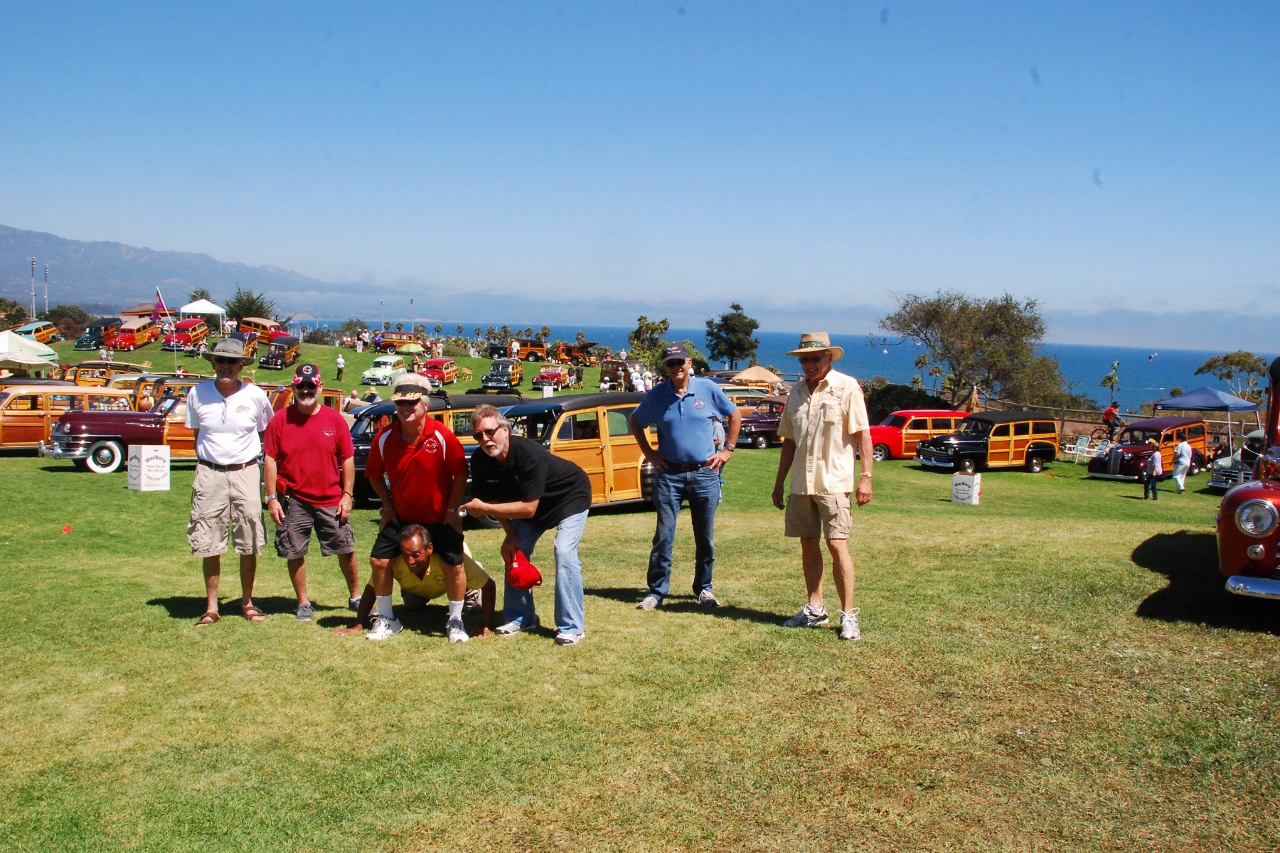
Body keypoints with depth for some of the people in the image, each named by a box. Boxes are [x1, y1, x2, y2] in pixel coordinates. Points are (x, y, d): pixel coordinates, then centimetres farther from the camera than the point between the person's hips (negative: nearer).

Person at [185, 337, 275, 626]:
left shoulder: (255, 395, -3)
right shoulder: (198, 394, 0)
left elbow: (267, 432, 12)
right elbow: (197, 434, 13)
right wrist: (207, 464, 5)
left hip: (245, 472, 0)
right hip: (209, 474, 1)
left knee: (249, 544, 5)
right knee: (209, 544, 3)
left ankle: (247, 602, 20)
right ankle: (211, 606, 13)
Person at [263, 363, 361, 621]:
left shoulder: (335, 419, 1)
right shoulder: (280, 420, 0)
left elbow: (348, 459, 4)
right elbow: (270, 460, 0)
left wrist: (347, 495, -2)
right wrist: (272, 497, -5)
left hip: (331, 500, 1)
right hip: (293, 501, 0)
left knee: (346, 551, 6)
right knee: (295, 554, 6)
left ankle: (355, 597, 23)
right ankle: (303, 603, 22)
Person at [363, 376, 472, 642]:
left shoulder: (442, 436, -21)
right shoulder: (384, 438, -13)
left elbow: (461, 475, -12)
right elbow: (374, 475, 4)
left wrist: (451, 510, -10)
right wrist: (388, 506, 0)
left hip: (439, 516, -2)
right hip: (401, 516, 3)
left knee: (454, 565, -4)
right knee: (379, 560, -1)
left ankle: (455, 621, 16)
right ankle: (386, 619, 18)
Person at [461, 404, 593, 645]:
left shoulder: (529, 454, -38)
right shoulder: (480, 461, -18)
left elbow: (528, 508, -36)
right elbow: (495, 499, -2)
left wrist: (483, 508, -34)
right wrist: (510, 533, -12)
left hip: (570, 497, -7)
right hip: (527, 501, 7)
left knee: (564, 552, -21)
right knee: (514, 551, 0)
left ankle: (571, 627, -15)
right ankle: (521, 618, 16)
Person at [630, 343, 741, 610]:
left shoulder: (708, 389, -1)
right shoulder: (657, 395, 0)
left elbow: (735, 416, 11)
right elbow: (636, 422, 15)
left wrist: (728, 450, 6)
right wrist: (649, 453, 7)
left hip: (705, 473, 1)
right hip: (669, 474, 0)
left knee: (706, 537, 8)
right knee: (663, 536, -1)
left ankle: (704, 588, 23)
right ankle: (656, 591, 7)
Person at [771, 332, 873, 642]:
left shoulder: (846, 387, -4)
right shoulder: (796, 392, 13)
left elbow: (862, 434, -6)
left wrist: (866, 476, -13)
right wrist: (778, 483, 16)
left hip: (834, 482, -6)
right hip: (801, 483, 6)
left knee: (837, 545, -8)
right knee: (808, 544, 10)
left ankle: (849, 615, -1)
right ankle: (815, 609, 22)